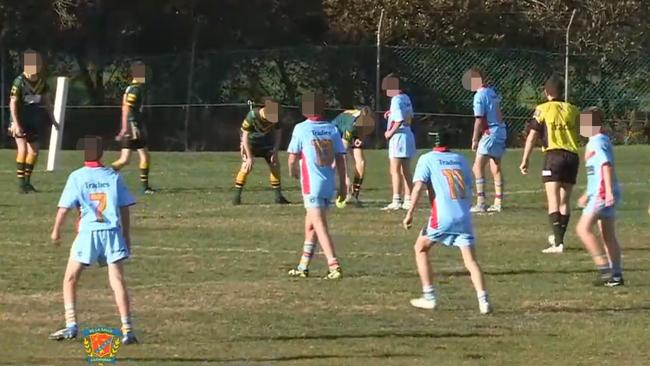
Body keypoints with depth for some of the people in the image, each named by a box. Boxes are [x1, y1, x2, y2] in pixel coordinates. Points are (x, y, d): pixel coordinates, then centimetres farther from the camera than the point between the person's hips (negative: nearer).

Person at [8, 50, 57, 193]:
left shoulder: (42, 81, -1)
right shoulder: (19, 82, -18)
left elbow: (47, 100, 12)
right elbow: (13, 104, -19)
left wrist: (52, 119, 11)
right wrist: (16, 124, -24)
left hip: (33, 121, 6)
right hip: (20, 121, -6)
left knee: (34, 151, 8)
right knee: (23, 149, -16)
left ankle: (27, 181, 21)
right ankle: (21, 183, -12)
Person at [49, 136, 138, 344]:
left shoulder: (77, 177, 1)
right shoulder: (113, 176, 8)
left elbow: (64, 208, -1)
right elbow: (124, 208, 8)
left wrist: (56, 231, 12)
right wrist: (127, 237, 15)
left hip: (88, 233, -2)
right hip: (113, 232, 2)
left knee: (70, 280, 11)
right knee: (117, 281, -2)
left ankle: (71, 325, 3)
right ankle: (127, 330, -10)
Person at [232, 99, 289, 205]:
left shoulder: (276, 116, -21)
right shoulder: (252, 115, -32)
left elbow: (278, 133, -6)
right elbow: (245, 136, -26)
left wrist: (275, 152, -14)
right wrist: (249, 157, -25)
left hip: (267, 141, 4)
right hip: (251, 141, -4)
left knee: (275, 166, -1)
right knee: (246, 167, -18)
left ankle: (278, 196, 9)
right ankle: (236, 196, -9)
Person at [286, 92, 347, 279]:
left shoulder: (301, 129, -8)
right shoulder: (332, 129, 4)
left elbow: (293, 158, -4)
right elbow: (340, 159, 5)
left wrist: (293, 172, 18)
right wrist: (343, 185, 12)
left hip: (312, 184, -6)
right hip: (329, 184, 6)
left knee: (320, 226, -7)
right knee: (310, 224, 19)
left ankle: (334, 266, -19)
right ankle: (303, 266, 25)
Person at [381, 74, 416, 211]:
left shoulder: (396, 100, -16)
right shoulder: (406, 98, 11)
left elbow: (399, 120, -24)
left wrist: (390, 132, -12)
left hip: (398, 136, -9)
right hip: (408, 135, 9)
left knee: (395, 170, -8)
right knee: (406, 171, 14)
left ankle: (396, 201, -13)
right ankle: (408, 200, 16)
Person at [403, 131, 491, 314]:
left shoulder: (427, 159, 7)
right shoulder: (460, 159, 18)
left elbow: (419, 186, -7)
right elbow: (469, 188, 18)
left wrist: (410, 213, -7)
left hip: (442, 217, -3)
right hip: (464, 216, 3)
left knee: (421, 248, 18)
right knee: (471, 260, 2)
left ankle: (429, 297, 13)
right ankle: (483, 302, -14)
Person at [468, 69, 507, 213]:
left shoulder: (480, 96, -14)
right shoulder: (493, 92, 11)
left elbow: (479, 120, -15)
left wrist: (475, 139, -9)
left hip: (490, 133, -9)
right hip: (501, 131, 9)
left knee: (478, 167, -9)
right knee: (496, 168, 13)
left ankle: (481, 202, -16)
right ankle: (498, 202, 14)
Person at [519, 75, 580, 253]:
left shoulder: (543, 109, 0)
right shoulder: (572, 110, 12)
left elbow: (532, 136, -4)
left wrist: (525, 161, -1)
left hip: (554, 155, -4)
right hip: (572, 156, 4)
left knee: (553, 201, -6)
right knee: (565, 201, 14)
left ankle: (558, 243, -15)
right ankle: (559, 237, 27)